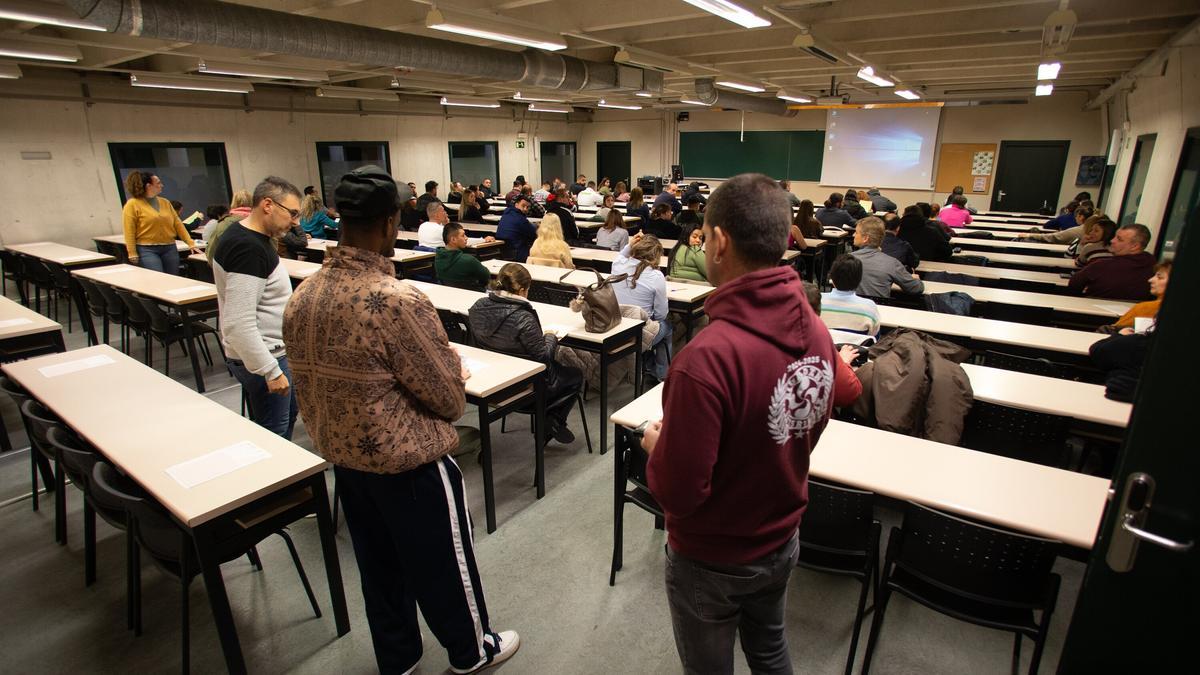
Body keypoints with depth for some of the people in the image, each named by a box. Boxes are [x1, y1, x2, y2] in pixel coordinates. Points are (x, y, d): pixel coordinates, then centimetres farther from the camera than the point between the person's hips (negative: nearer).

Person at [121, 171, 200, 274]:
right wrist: (132, 253, -11)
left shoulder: (165, 202, 13)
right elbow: (129, 232, -6)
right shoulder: (133, 204, -2)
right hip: (147, 250, -5)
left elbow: (178, 224, 12)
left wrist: (190, 243, 5)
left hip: (170, 248, 5)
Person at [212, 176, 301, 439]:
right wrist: (271, 371, -26)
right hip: (262, 357, -11)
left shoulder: (248, 235, 7)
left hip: (271, 349, 11)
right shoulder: (247, 249, -25)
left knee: (288, 413, 24)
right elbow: (239, 324, -29)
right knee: (273, 435, 1)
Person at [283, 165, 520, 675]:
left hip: (341, 454, 7)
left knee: (378, 563, 24)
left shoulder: (302, 296, -5)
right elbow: (449, 399, -21)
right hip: (408, 462, -7)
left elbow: (329, 377, 6)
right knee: (443, 564, 16)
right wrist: (451, 367, -1)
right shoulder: (398, 300, -28)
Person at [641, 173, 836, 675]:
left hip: (711, 560, -5)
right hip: (781, 543, 6)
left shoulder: (708, 357, -35)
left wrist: (657, 445, -9)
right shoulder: (816, 331, -12)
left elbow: (678, 491, -28)